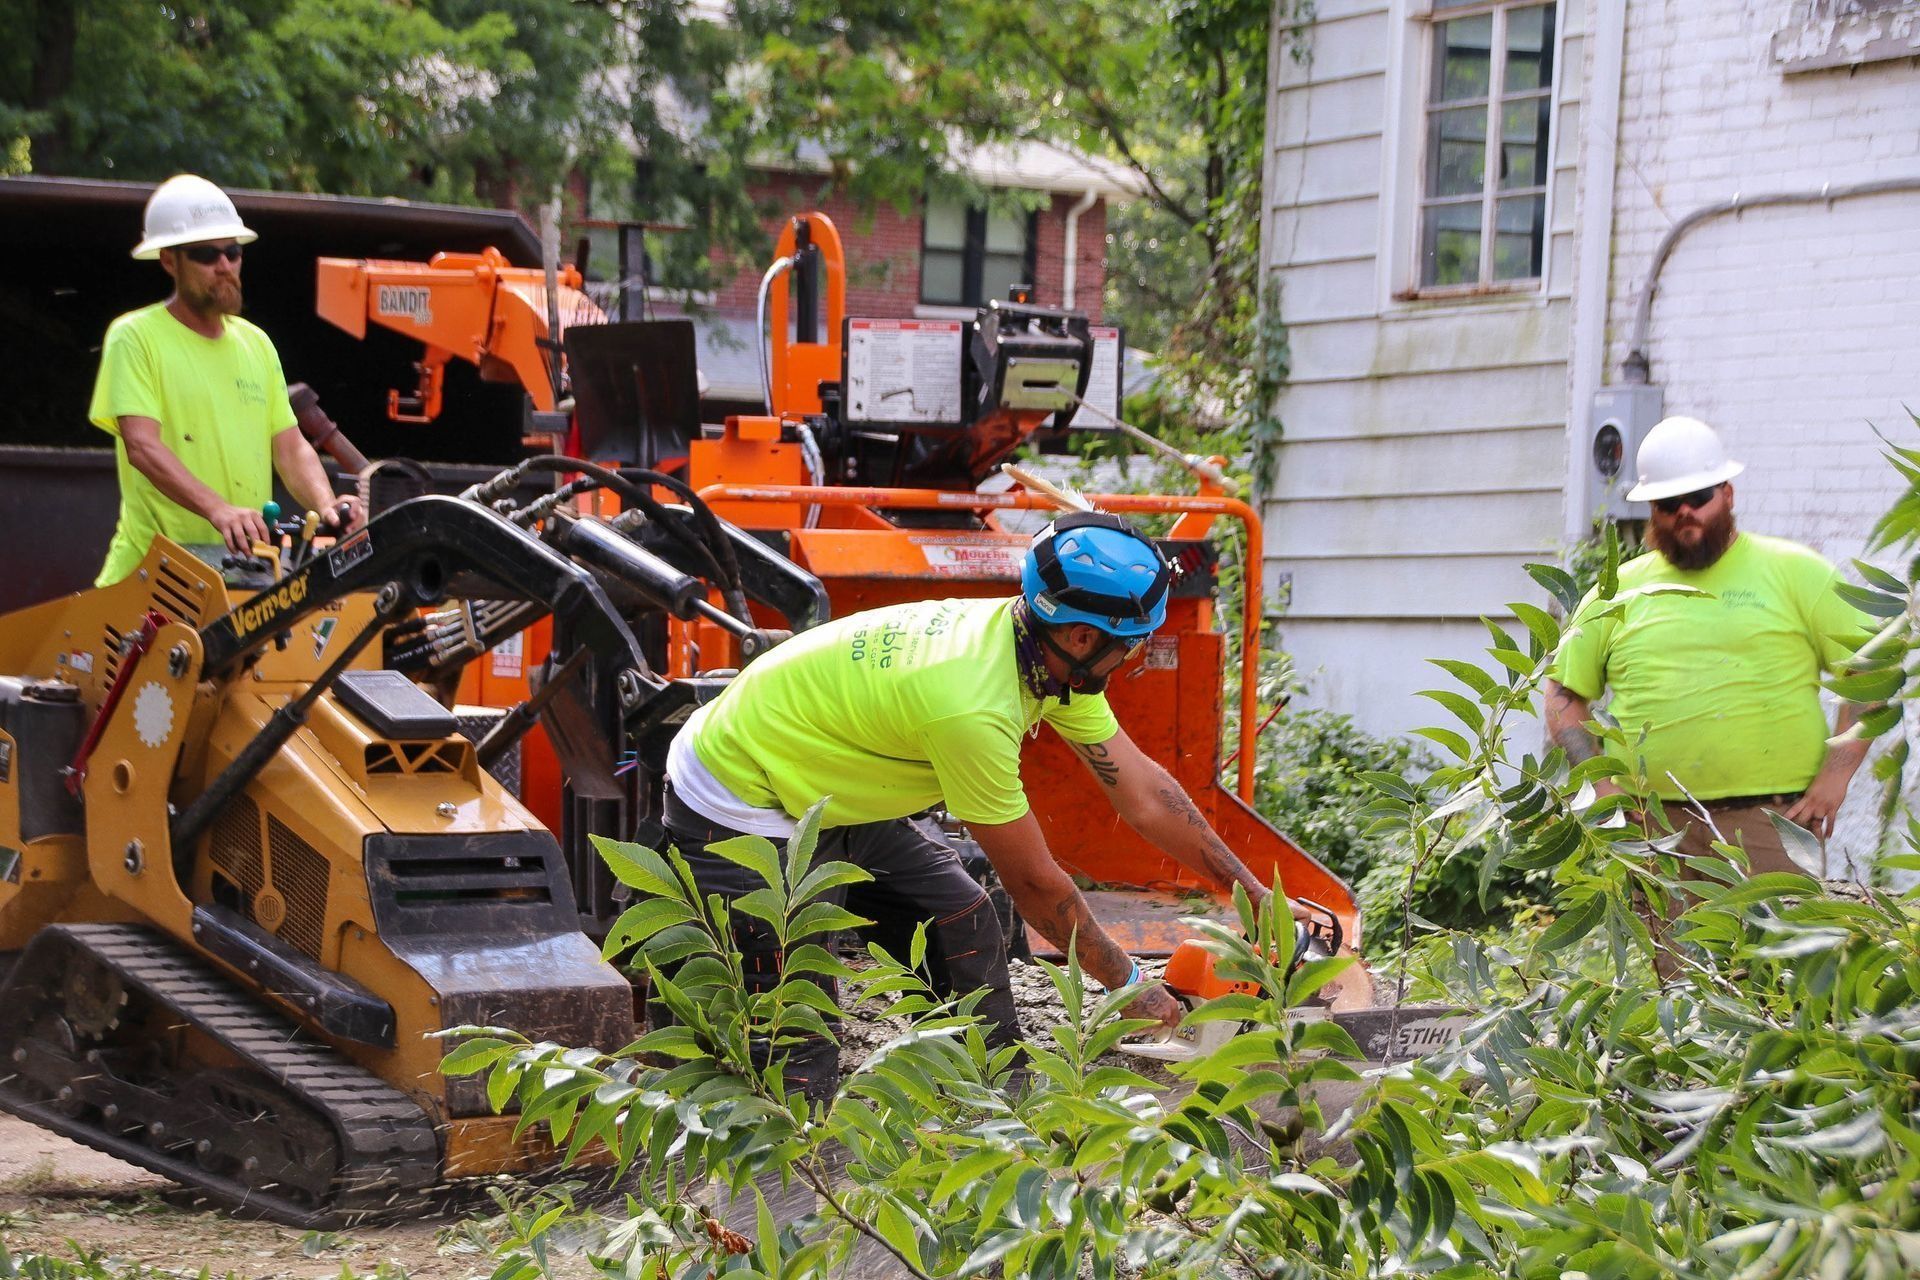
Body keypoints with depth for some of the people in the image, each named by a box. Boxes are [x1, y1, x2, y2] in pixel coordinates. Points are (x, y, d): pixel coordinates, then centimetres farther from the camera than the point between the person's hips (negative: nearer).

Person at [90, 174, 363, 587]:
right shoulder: (134, 337, 0)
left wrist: (326, 506, -8)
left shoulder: (256, 344, 19)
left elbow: (291, 447, 14)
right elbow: (142, 447, -13)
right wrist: (218, 509, -28)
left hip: (247, 565, 5)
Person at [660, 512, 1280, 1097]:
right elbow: (1033, 879, -22)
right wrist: (1129, 984, -10)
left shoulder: (1056, 659, -9)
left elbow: (1145, 794, 0)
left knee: (965, 923, 5)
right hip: (739, 812, -9)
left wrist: (1256, 893, 1)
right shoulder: (973, 706, -34)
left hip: (829, 795, 9)